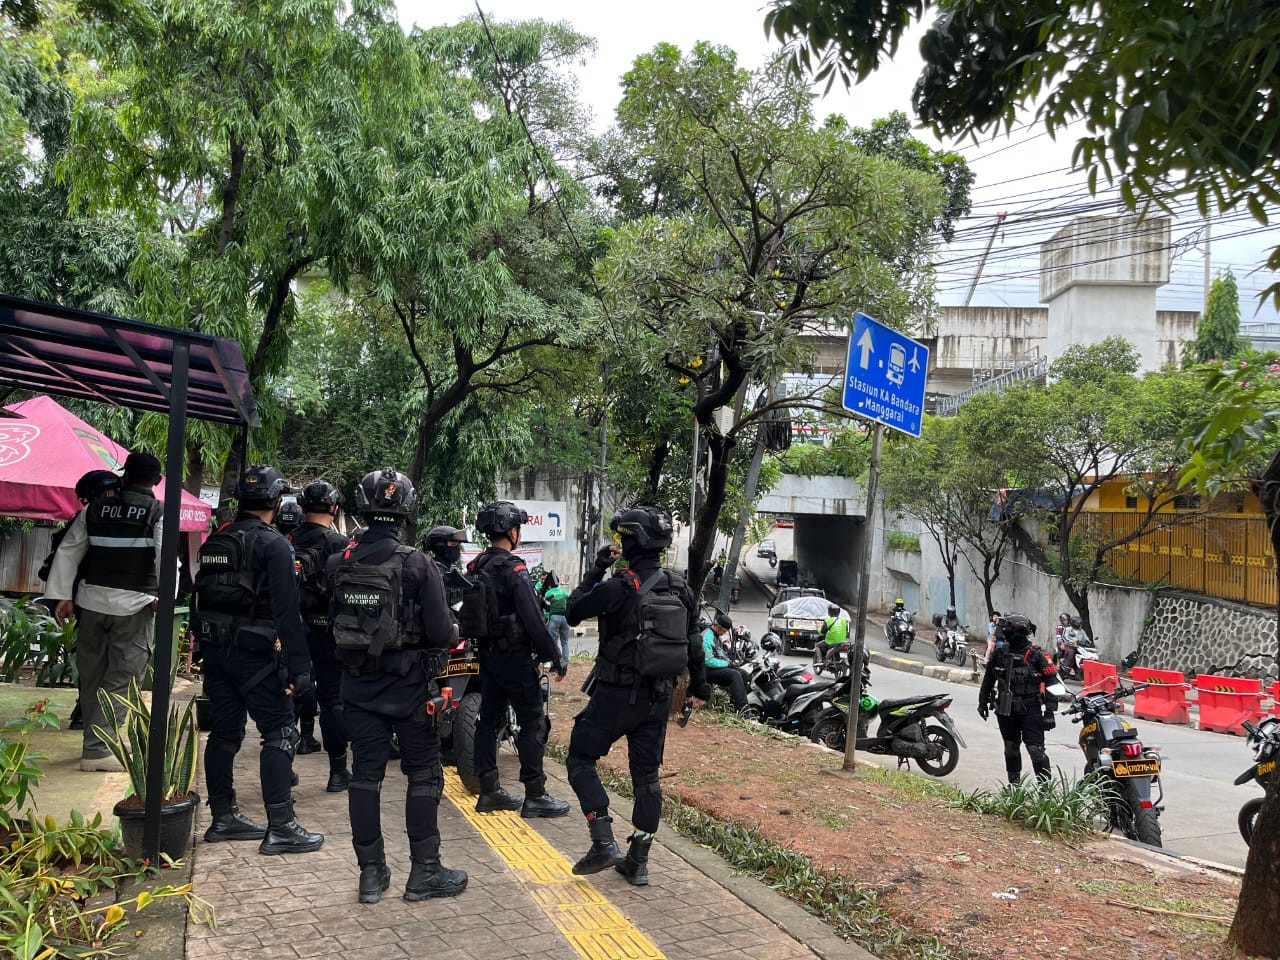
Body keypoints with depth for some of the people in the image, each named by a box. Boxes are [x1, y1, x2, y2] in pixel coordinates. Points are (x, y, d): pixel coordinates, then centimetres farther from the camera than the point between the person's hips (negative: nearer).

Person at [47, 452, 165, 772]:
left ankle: (96, 740, 27)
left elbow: (68, 551, 10)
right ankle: (96, 749, -4)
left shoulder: (95, 509, 9)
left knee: (92, 674, 16)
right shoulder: (159, 513, -6)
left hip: (92, 599, 5)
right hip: (134, 604, -5)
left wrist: (62, 596, 13)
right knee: (121, 677, -1)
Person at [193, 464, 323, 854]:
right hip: (254, 654, -8)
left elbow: (200, 598, 16)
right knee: (280, 734, -3)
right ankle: (280, 827, -4)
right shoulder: (273, 544, -14)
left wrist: (205, 648, 23)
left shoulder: (216, 540, 11)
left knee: (225, 732, 15)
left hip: (215, 650, 8)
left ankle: (223, 817, 23)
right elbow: (287, 612, -18)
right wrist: (298, 668, -18)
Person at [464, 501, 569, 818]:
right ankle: (535, 796, 1)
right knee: (533, 723, -2)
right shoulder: (514, 569, -18)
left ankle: (489, 791, 18)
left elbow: (468, 614, 14)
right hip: (515, 656, -8)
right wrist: (556, 657, -13)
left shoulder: (475, 568, 7)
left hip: (486, 654, 9)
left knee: (489, 719, 12)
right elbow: (533, 620, -21)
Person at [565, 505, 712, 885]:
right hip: (659, 697, 6)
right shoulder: (680, 588, 1)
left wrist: (597, 569, 1)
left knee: (580, 760, 9)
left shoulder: (619, 588, -19)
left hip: (616, 695, -6)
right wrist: (699, 686, 21)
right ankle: (638, 863, 17)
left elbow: (574, 611, -5)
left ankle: (604, 843, 0)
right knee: (647, 776, 12)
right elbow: (694, 643, 10)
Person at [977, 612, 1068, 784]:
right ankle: (1014, 785, 28)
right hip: (1005, 711, 5)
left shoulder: (1036, 655, -10)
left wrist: (1049, 712, -10)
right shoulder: (999, 653, 3)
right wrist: (983, 701, 21)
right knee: (1011, 749, 14)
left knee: (1035, 749, -9)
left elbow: (1052, 684, -7)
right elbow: (988, 678, 18)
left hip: (1030, 711, -5)